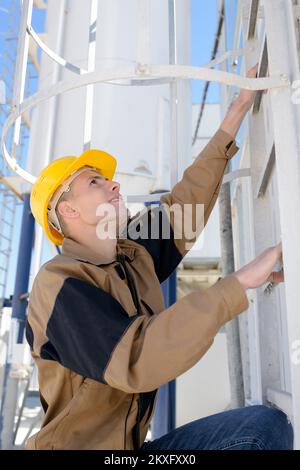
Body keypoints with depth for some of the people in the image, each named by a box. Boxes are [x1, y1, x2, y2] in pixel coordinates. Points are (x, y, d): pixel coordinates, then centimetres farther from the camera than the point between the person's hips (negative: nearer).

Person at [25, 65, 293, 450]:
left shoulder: (134, 253, 5)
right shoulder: (60, 284, -18)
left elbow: (190, 196, 9)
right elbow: (136, 359, -31)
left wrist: (239, 108, 15)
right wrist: (240, 282, -30)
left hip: (133, 445, 7)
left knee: (267, 425, -15)